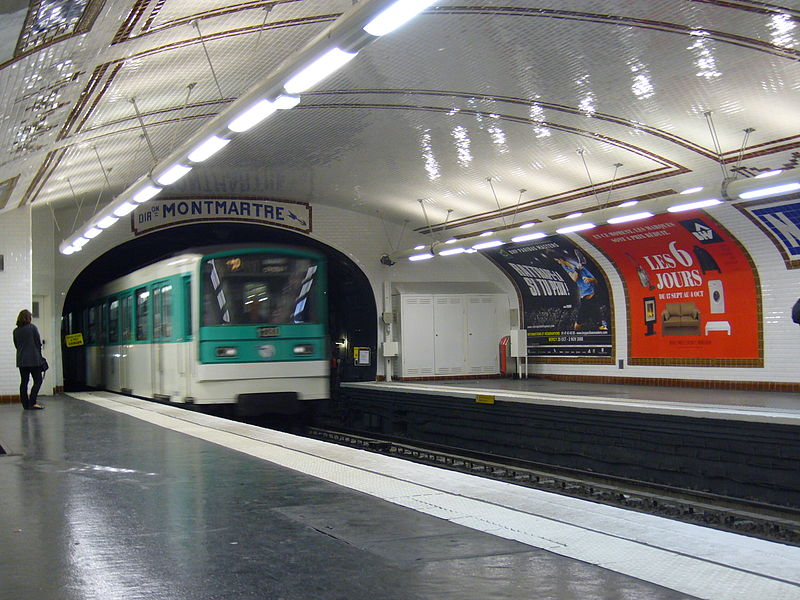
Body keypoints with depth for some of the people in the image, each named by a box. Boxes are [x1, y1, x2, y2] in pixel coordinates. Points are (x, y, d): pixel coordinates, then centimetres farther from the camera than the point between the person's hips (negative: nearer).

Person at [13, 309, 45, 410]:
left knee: (24, 382, 8)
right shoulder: (32, 327, -6)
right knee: (38, 381, 0)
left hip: (21, 360, 5)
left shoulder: (16, 331, 6)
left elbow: (16, 345, 11)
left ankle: (26, 404, 8)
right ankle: (32, 402, -12)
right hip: (34, 359, -5)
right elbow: (38, 343, -4)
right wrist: (39, 355, 9)